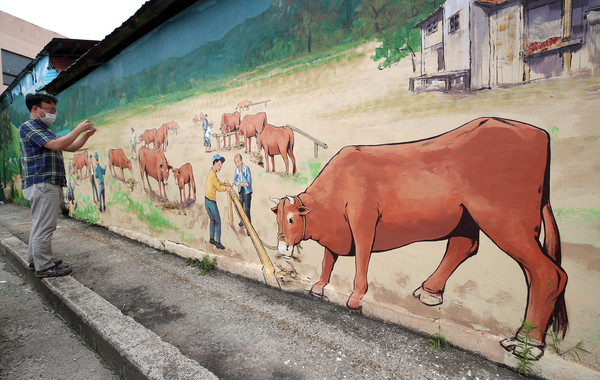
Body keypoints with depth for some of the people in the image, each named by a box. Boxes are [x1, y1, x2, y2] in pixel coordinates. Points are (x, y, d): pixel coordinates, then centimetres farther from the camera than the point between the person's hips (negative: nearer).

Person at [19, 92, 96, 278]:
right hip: (42, 184, -10)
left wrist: (86, 135, 7)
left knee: (40, 225, 15)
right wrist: (78, 129, -13)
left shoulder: (44, 130, 24)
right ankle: (44, 267, -4)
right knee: (44, 227, -9)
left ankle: (36, 261, 24)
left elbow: (71, 147, 21)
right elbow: (57, 145, -20)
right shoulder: (29, 126, -6)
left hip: (50, 185, 10)